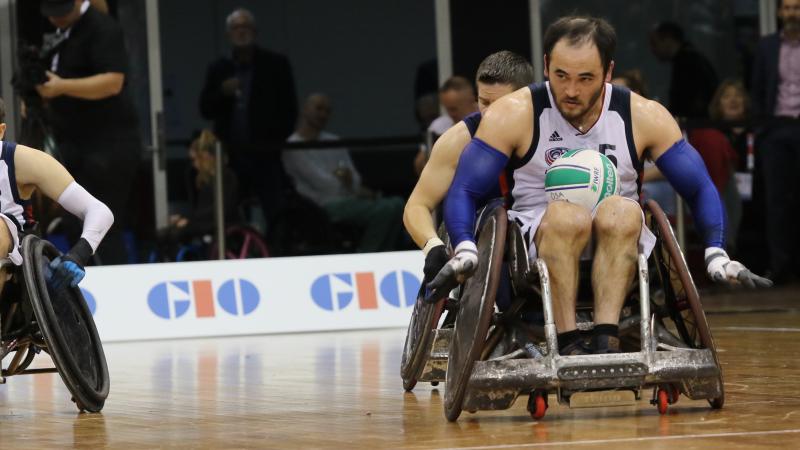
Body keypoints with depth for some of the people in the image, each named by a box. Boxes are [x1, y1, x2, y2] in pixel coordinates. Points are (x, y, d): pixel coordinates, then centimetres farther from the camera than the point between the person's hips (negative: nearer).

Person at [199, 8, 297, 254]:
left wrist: (277, 140, -4)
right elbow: (205, 110, 8)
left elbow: (289, 109, 5)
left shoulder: (276, 65, 5)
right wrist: (222, 93, -10)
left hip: (265, 155, -2)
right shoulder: (218, 69, 12)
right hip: (231, 156, 2)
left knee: (273, 216, -7)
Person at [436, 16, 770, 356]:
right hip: (536, 247, -1)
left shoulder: (644, 117, 2)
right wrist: (465, 250, -23)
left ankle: (606, 340, -42)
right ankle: (568, 345, -39)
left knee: (622, 211, -33)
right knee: (567, 215, -35)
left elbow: (700, 189, 6)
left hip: (621, 244, 1)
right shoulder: (513, 115, -3)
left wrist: (716, 253, -10)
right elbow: (464, 190, -4)